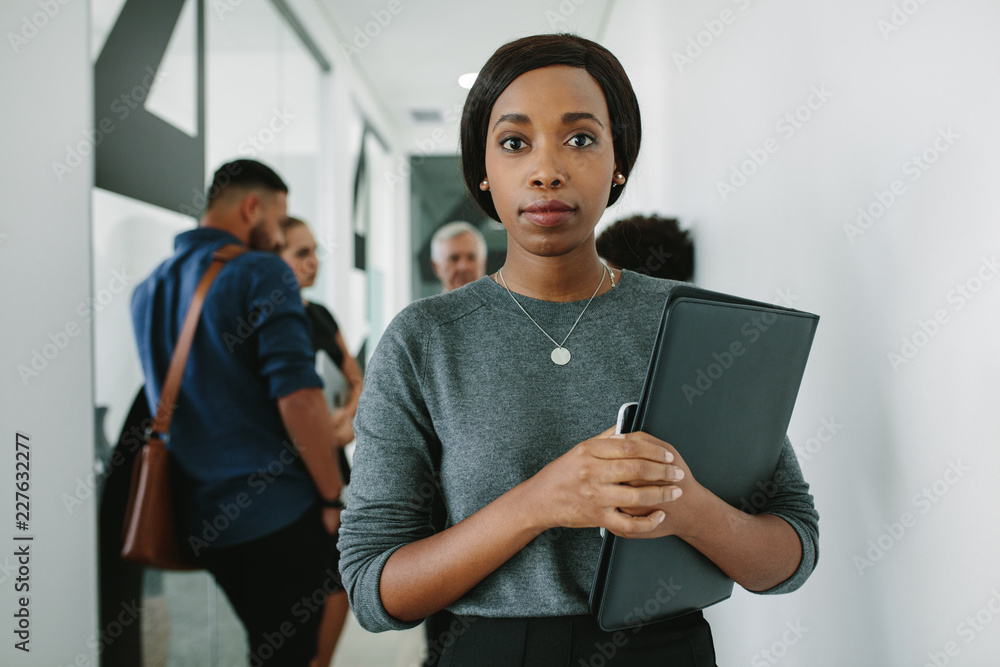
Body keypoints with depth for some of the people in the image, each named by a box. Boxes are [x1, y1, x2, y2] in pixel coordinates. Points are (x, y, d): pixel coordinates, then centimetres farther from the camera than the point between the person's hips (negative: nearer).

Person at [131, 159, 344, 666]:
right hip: (279, 510, -7)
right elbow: (297, 396, -21)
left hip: (201, 521, 7)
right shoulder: (261, 273, -11)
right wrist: (333, 497, -12)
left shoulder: (147, 291, 13)